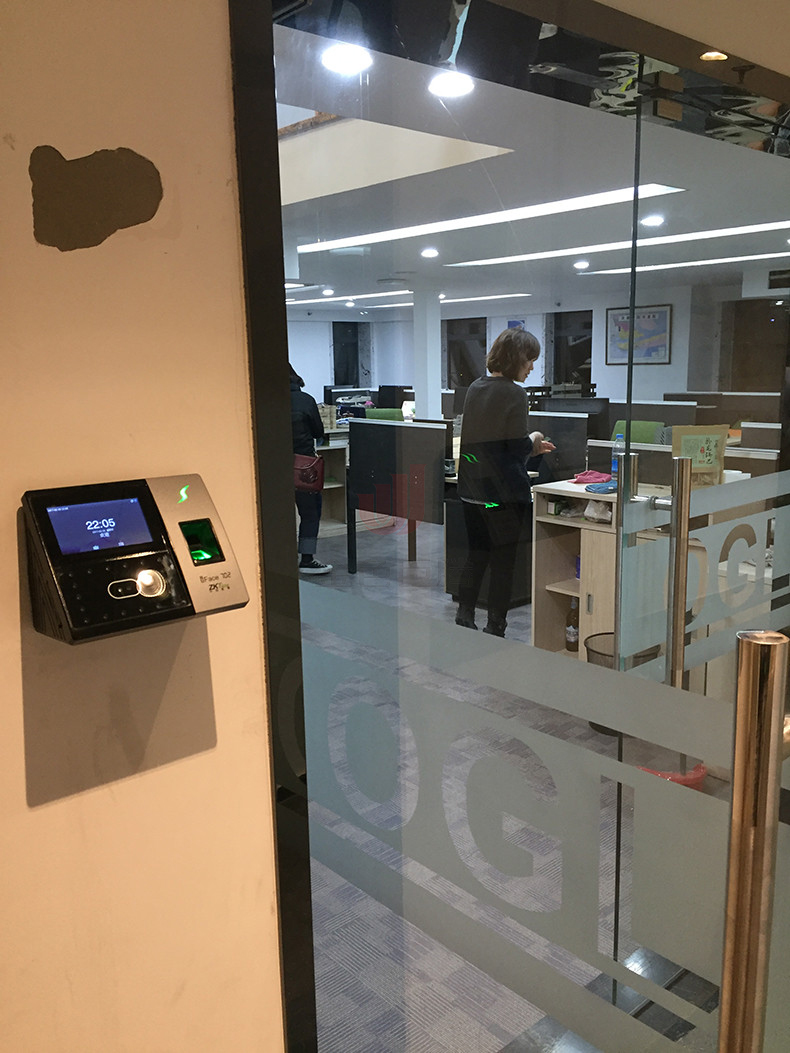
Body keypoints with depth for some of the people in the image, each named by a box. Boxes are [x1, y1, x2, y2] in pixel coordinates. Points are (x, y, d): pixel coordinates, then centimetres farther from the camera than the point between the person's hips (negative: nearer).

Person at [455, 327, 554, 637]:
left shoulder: (475, 388, 8)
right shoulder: (514, 394, -15)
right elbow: (518, 448, -16)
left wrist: (529, 447, 19)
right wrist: (534, 441, 7)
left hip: (473, 489, 7)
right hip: (503, 492, -7)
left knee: (476, 555, 16)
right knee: (503, 562, 5)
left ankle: (463, 620, 18)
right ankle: (495, 629, 13)